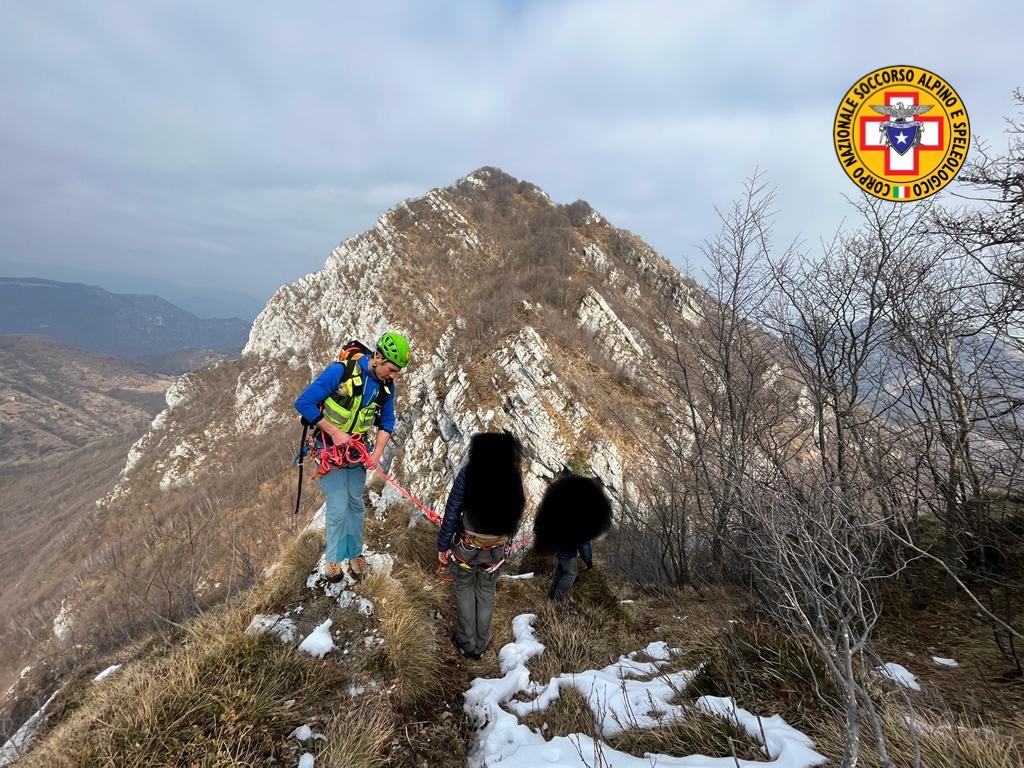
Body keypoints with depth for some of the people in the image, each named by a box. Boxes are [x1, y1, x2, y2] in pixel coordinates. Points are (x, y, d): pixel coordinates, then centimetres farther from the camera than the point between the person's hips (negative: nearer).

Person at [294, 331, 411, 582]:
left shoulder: (386, 386, -6)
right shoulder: (340, 371, -24)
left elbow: (386, 422, 7)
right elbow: (303, 403, -21)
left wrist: (378, 452, -8)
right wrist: (335, 432, -24)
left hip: (356, 449, 5)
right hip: (329, 448, -5)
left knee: (356, 503, 12)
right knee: (338, 507, -4)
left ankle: (354, 553, 30)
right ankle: (334, 558, 17)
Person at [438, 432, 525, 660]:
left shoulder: (468, 475, -22)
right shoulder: (514, 479, -13)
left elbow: (451, 515, -16)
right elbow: (516, 515, 0)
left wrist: (443, 545, -2)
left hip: (465, 546, -2)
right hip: (497, 549, 2)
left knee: (464, 590, 23)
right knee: (486, 593, 23)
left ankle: (466, 643, 35)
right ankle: (481, 645, 37)